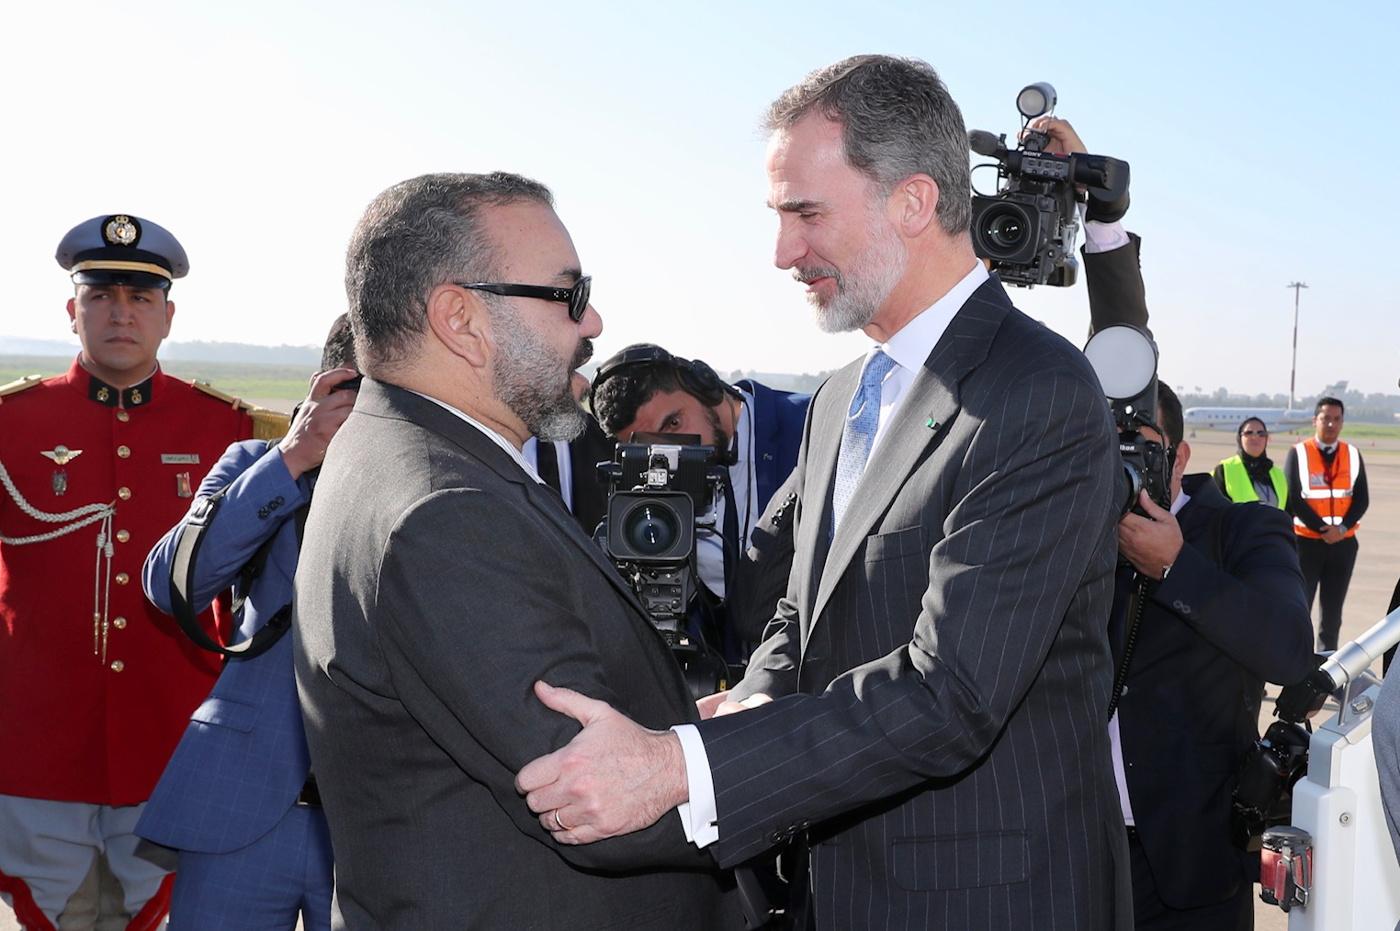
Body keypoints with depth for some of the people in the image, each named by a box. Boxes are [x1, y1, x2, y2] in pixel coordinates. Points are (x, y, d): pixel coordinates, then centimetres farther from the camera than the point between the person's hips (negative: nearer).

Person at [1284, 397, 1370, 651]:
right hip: (1306, 541, -3)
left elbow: (1362, 499, 3)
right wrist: (1323, 528, -15)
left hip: (1344, 543, 3)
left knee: (1333, 609, 10)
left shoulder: (1353, 454, 6)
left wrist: (1341, 528, -13)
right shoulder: (1298, 453, -5)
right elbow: (1293, 499, -10)